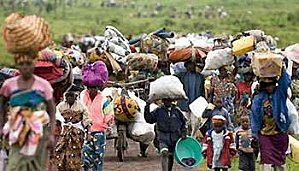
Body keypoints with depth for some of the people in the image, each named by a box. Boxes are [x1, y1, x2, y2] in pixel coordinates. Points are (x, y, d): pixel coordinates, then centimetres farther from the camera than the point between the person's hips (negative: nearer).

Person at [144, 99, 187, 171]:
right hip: (163, 138, -2)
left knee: (171, 156, 12)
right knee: (164, 153, -23)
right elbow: (149, 119, -3)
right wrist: (147, 107, -13)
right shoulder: (158, 111, 0)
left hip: (174, 138, 2)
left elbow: (183, 122, 14)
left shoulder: (177, 111, 4)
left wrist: (183, 133, 4)